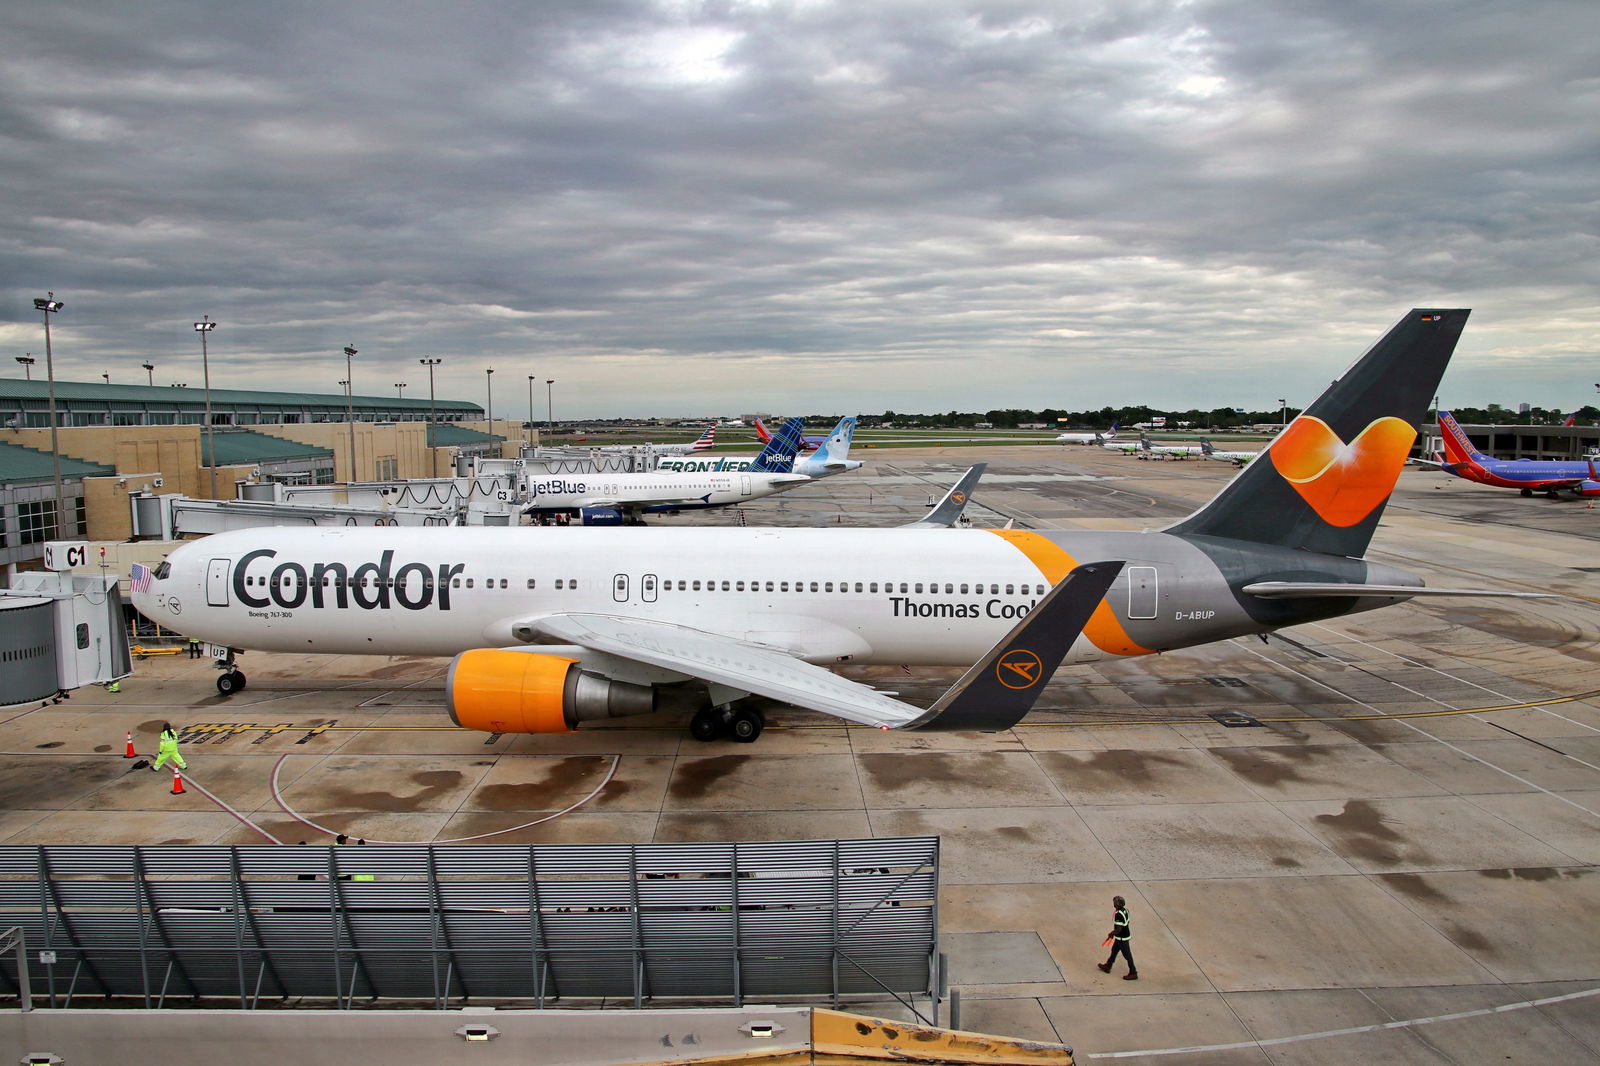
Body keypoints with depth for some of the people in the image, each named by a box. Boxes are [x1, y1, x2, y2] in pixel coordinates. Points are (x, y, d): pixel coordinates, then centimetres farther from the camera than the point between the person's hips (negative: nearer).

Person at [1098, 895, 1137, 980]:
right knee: (1114, 950, 22)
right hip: (1125, 935, 9)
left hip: (1122, 938, -9)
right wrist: (1114, 932, 17)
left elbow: (1118, 929, -28)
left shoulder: (1118, 914, -30)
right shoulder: (1125, 910, -2)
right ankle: (1107, 966, 37)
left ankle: (1133, 973, 17)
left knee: (1127, 955, 5)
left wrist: (1112, 934, -10)